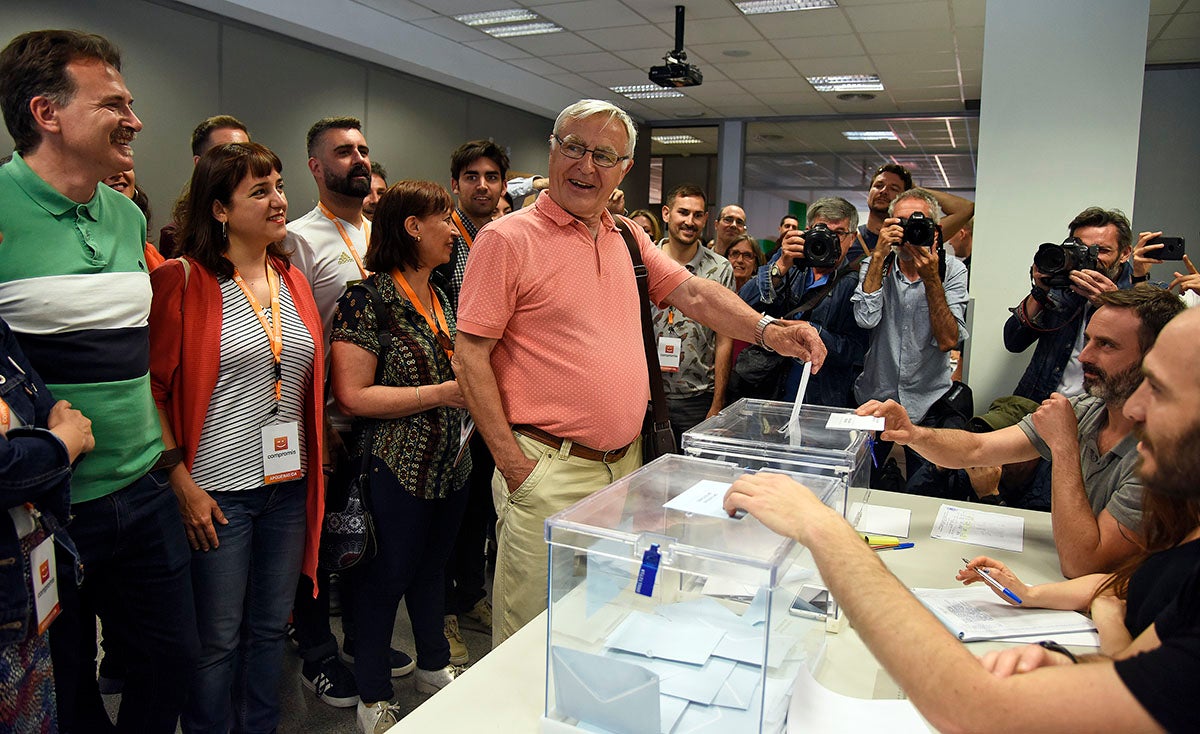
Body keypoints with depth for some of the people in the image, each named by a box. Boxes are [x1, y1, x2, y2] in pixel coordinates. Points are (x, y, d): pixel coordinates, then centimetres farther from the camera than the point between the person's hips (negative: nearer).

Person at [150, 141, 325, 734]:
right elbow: (152, 386, -9)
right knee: (217, 641, 7)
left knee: (270, 629, 17)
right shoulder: (182, 280, -8)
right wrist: (181, 481, -14)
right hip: (218, 489, -5)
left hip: (290, 483, 6)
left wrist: (318, 464, 11)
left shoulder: (292, 280, 10)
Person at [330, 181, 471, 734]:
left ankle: (434, 666, 43)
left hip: (450, 464, 8)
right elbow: (352, 395, -22)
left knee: (431, 567, 23)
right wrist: (441, 393, -22)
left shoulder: (441, 296, 9)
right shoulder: (368, 300, -16)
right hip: (397, 470, -7)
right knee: (385, 580, 9)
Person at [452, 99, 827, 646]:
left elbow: (693, 293, 11)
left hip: (626, 464, 7)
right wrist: (513, 465, -16)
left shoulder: (627, 237, 11)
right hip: (548, 472, -6)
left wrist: (766, 330, -8)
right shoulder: (508, 238, -9)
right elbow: (470, 355, -12)